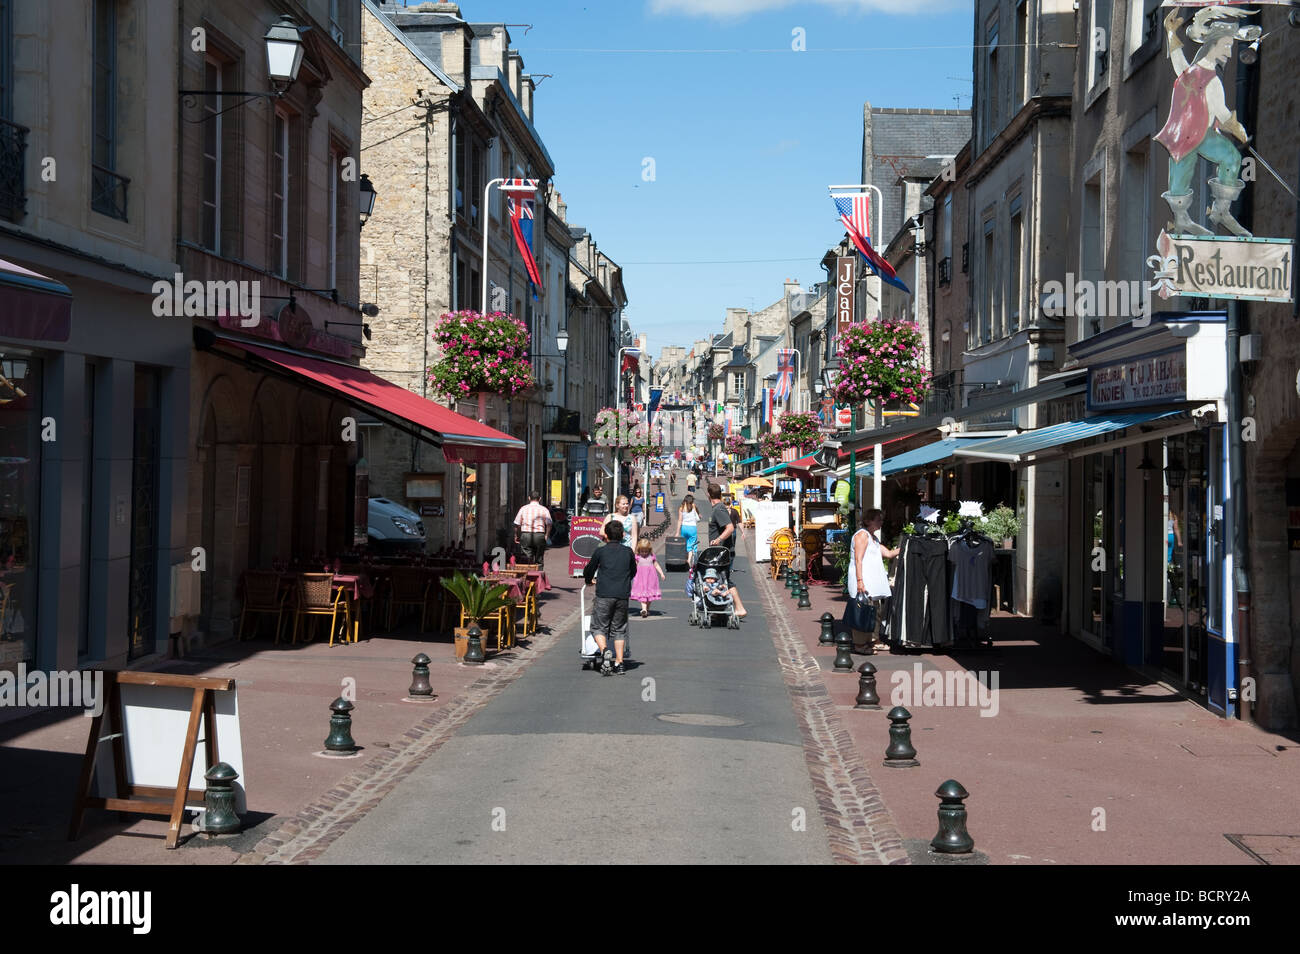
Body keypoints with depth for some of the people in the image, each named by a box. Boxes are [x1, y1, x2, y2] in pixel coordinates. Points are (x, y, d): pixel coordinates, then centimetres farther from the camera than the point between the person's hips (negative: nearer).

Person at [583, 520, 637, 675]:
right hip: (623, 595, 3)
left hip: (604, 594, -3)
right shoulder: (628, 552, 10)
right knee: (619, 629, 12)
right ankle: (619, 663, 6)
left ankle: (604, 650, -23)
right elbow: (633, 571, 24)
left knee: (598, 627, 5)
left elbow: (589, 570, 14)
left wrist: (588, 581, 36)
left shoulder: (600, 551, 3)